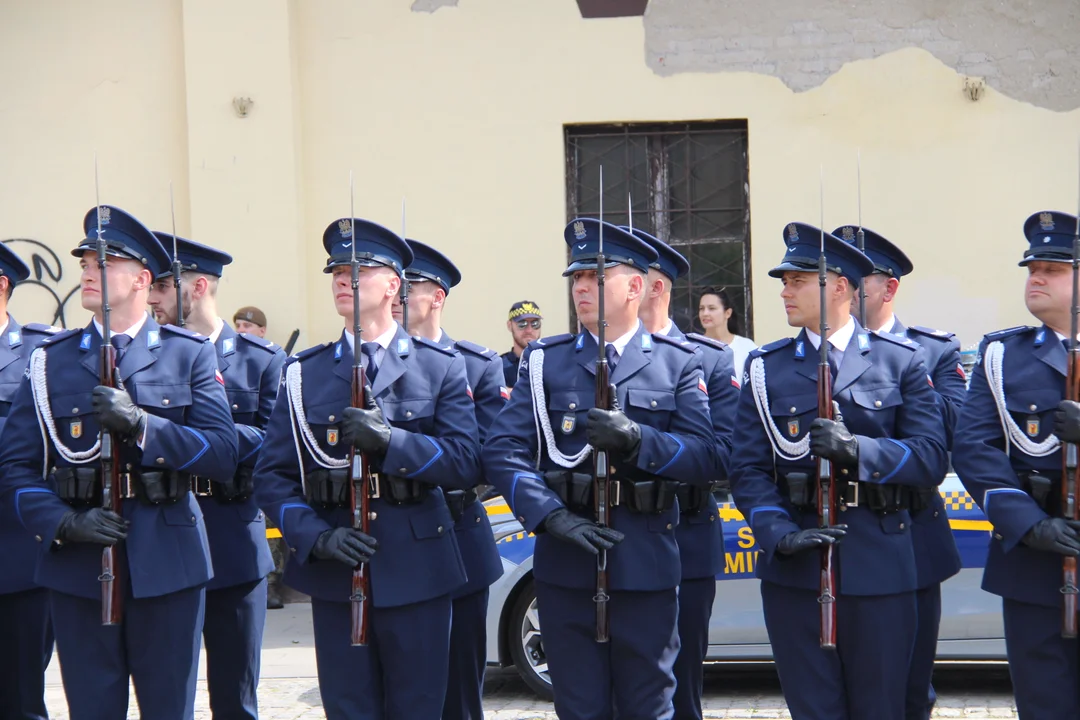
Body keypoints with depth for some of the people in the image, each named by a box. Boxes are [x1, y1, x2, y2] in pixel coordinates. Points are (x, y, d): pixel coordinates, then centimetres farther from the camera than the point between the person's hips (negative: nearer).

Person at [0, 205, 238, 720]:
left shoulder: (189, 354, 4)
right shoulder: (50, 360, 7)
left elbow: (223, 455, -6)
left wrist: (141, 424, -19)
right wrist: (64, 523, -14)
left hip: (167, 563, -1)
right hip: (77, 565, 1)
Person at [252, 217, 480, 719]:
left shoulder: (441, 367, 4)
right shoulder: (305, 373, 8)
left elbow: (466, 463, -6)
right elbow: (272, 475, 3)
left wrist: (391, 440, -21)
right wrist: (316, 537, -14)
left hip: (416, 569, -1)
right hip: (334, 572, 1)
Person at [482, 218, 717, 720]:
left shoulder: (678, 363, 5)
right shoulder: (545, 361, 7)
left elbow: (706, 457, -4)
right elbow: (503, 451, -3)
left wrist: (637, 439, -21)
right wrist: (553, 517, -17)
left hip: (647, 565, -1)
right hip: (565, 565, 1)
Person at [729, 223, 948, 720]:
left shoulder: (901, 361, 4)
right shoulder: (766, 368, 7)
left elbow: (932, 459, -4)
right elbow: (748, 469, 1)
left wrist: (856, 448, -20)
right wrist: (779, 535, -16)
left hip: (878, 566, -1)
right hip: (794, 568, 1)